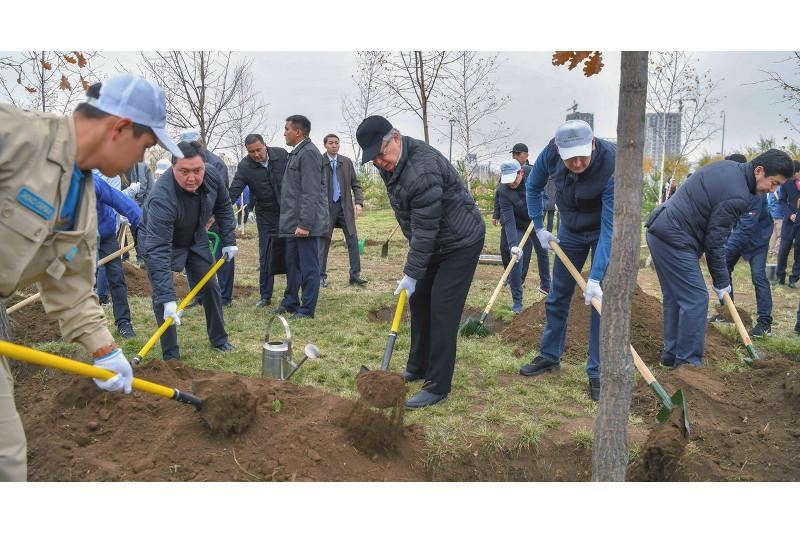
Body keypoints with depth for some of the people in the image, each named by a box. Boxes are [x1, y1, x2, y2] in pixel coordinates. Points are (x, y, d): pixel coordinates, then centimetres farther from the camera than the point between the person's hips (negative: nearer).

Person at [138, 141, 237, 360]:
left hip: (195, 238, 6)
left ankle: (219, 339, 26)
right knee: (162, 298, -12)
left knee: (210, 287, 9)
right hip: (158, 241, -5)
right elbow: (158, 251, -45)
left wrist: (229, 240, -3)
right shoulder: (162, 198, -42)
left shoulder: (211, 176, -24)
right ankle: (171, 356, -1)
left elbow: (223, 205, -1)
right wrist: (168, 298, -49)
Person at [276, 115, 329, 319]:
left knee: (308, 267, -1)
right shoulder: (297, 152, 17)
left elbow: (311, 193, -19)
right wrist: (294, 222, 18)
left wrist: (305, 224, -22)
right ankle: (290, 302, 30)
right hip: (294, 222, 10)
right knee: (292, 264, 18)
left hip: (305, 223, -10)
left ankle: (307, 309, 7)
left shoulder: (309, 153, -14)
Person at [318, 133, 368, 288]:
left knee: (353, 240, 1)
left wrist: (359, 202, -5)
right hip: (326, 206, -3)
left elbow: (355, 184, 9)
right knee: (323, 241, 3)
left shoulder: (347, 162, 7)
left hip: (345, 206, 3)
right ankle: (322, 276, 13)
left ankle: (355, 275, 7)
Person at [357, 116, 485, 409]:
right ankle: (418, 368, 28)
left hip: (461, 241, -10)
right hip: (435, 242, 10)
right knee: (419, 300, 13)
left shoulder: (423, 169, -31)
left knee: (442, 310, -10)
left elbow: (425, 228, -29)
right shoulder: (390, 163, 0)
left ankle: (438, 386, -2)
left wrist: (411, 273, -24)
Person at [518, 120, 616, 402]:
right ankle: (550, 356, 26)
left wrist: (596, 278, -38)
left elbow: (610, 226, -35)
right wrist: (539, 228, -3)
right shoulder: (551, 153, -24)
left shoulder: (611, 165, -36)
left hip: (603, 230, -4)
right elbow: (533, 187, -1)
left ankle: (598, 372, 4)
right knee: (558, 296, 10)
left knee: (602, 301, -7)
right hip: (570, 229, 4)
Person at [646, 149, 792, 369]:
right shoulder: (738, 196, -18)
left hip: (659, 231, 10)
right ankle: (688, 362, 1)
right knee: (695, 299, -4)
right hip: (674, 241, -10)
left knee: (675, 297, 15)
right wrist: (721, 282, -1)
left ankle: (671, 355, 23)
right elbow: (714, 241, -13)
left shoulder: (728, 167, 11)